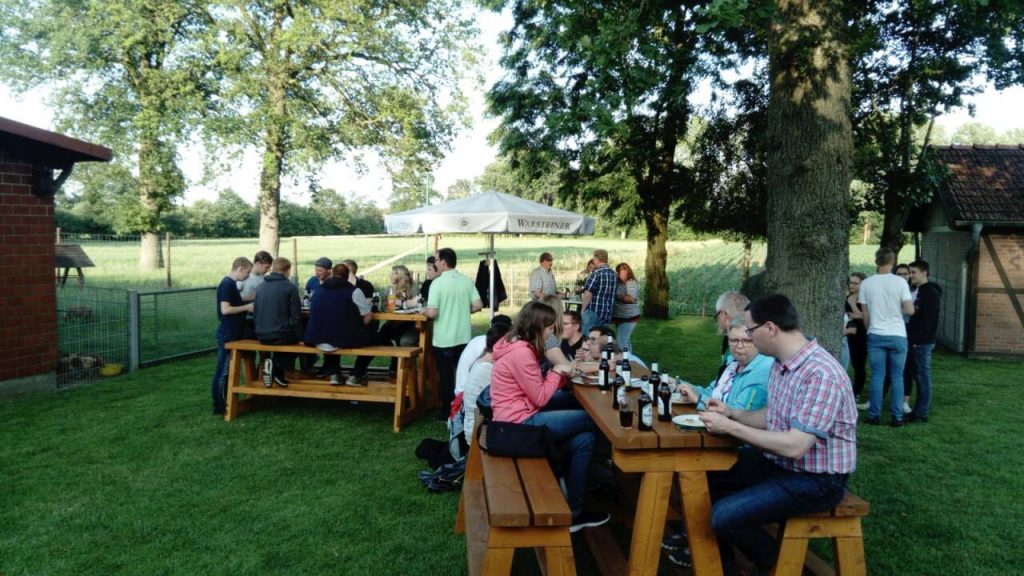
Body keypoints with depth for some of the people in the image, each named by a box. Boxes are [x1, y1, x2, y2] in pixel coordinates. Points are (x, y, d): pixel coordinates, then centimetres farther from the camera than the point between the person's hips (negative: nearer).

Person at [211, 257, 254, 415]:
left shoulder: (231, 283, 12)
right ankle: (219, 406, 6)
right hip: (227, 335, -10)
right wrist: (246, 307, -16)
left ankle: (228, 401, 25)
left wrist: (246, 305, 9)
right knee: (223, 371, -2)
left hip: (233, 334, 10)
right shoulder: (227, 284, -17)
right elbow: (225, 309, -24)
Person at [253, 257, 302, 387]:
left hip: (262, 336, 5)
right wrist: (299, 336, 1)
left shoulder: (259, 287, 8)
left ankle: (274, 364, 14)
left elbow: (255, 313, 12)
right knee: (293, 338, 27)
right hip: (282, 336, -5)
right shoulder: (290, 287, -8)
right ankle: (277, 369, 7)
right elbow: (296, 315, -10)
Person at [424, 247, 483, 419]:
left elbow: (432, 312, -21)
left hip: (444, 339, -4)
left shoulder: (437, 283, -15)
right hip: (464, 337, 4)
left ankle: (447, 411, 17)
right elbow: (478, 305, -1)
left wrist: (424, 311, 1)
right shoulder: (467, 281, -1)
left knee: (446, 377, 8)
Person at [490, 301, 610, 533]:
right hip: (519, 423, -10)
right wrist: (558, 371, -2)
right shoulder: (521, 352, -19)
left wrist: (563, 374, 5)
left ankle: (573, 511, 5)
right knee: (592, 421, -7)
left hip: (519, 419, 10)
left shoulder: (519, 347, 13)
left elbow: (538, 389, 16)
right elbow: (540, 398, -15)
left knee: (583, 438, -1)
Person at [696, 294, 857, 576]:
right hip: (780, 463, 9)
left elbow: (795, 446, -31)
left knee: (724, 516, -19)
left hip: (815, 480, -9)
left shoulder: (820, 374, -28)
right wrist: (731, 412, 2)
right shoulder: (782, 363, 2)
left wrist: (730, 427, -26)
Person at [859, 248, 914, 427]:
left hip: (875, 335, 1)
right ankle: (897, 417, 7)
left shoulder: (866, 284, -2)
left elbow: (865, 315, 3)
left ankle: (874, 415, 7)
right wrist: (898, 307, 13)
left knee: (877, 376, 6)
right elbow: (910, 310, -8)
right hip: (897, 335, -1)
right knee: (897, 376, 7)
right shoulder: (900, 282, -7)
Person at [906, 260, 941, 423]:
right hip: (917, 342, 9)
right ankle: (918, 410, 17)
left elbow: (927, 320, -19)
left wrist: (915, 338, -19)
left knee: (923, 377, -4)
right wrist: (911, 336, 14)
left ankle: (921, 413, 0)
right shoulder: (918, 291, 16)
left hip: (923, 342, -9)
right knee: (920, 376, 12)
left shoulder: (930, 293, -13)